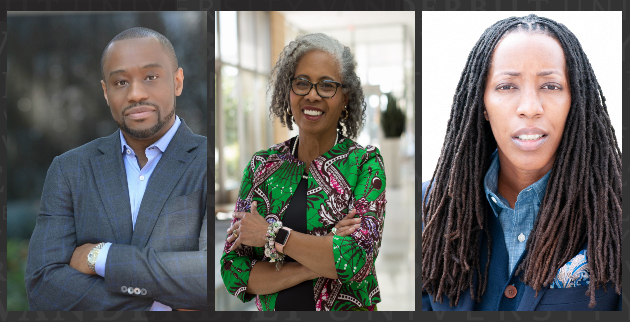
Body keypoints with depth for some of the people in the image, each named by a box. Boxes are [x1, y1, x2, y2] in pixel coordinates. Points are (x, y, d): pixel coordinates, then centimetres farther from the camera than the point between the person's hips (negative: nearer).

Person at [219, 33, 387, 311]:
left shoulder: (365, 163, -10)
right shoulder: (261, 166, -3)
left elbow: (358, 258, -23)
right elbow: (233, 272, -8)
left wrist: (271, 234, -18)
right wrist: (322, 261, -19)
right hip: (271, 310, 3)